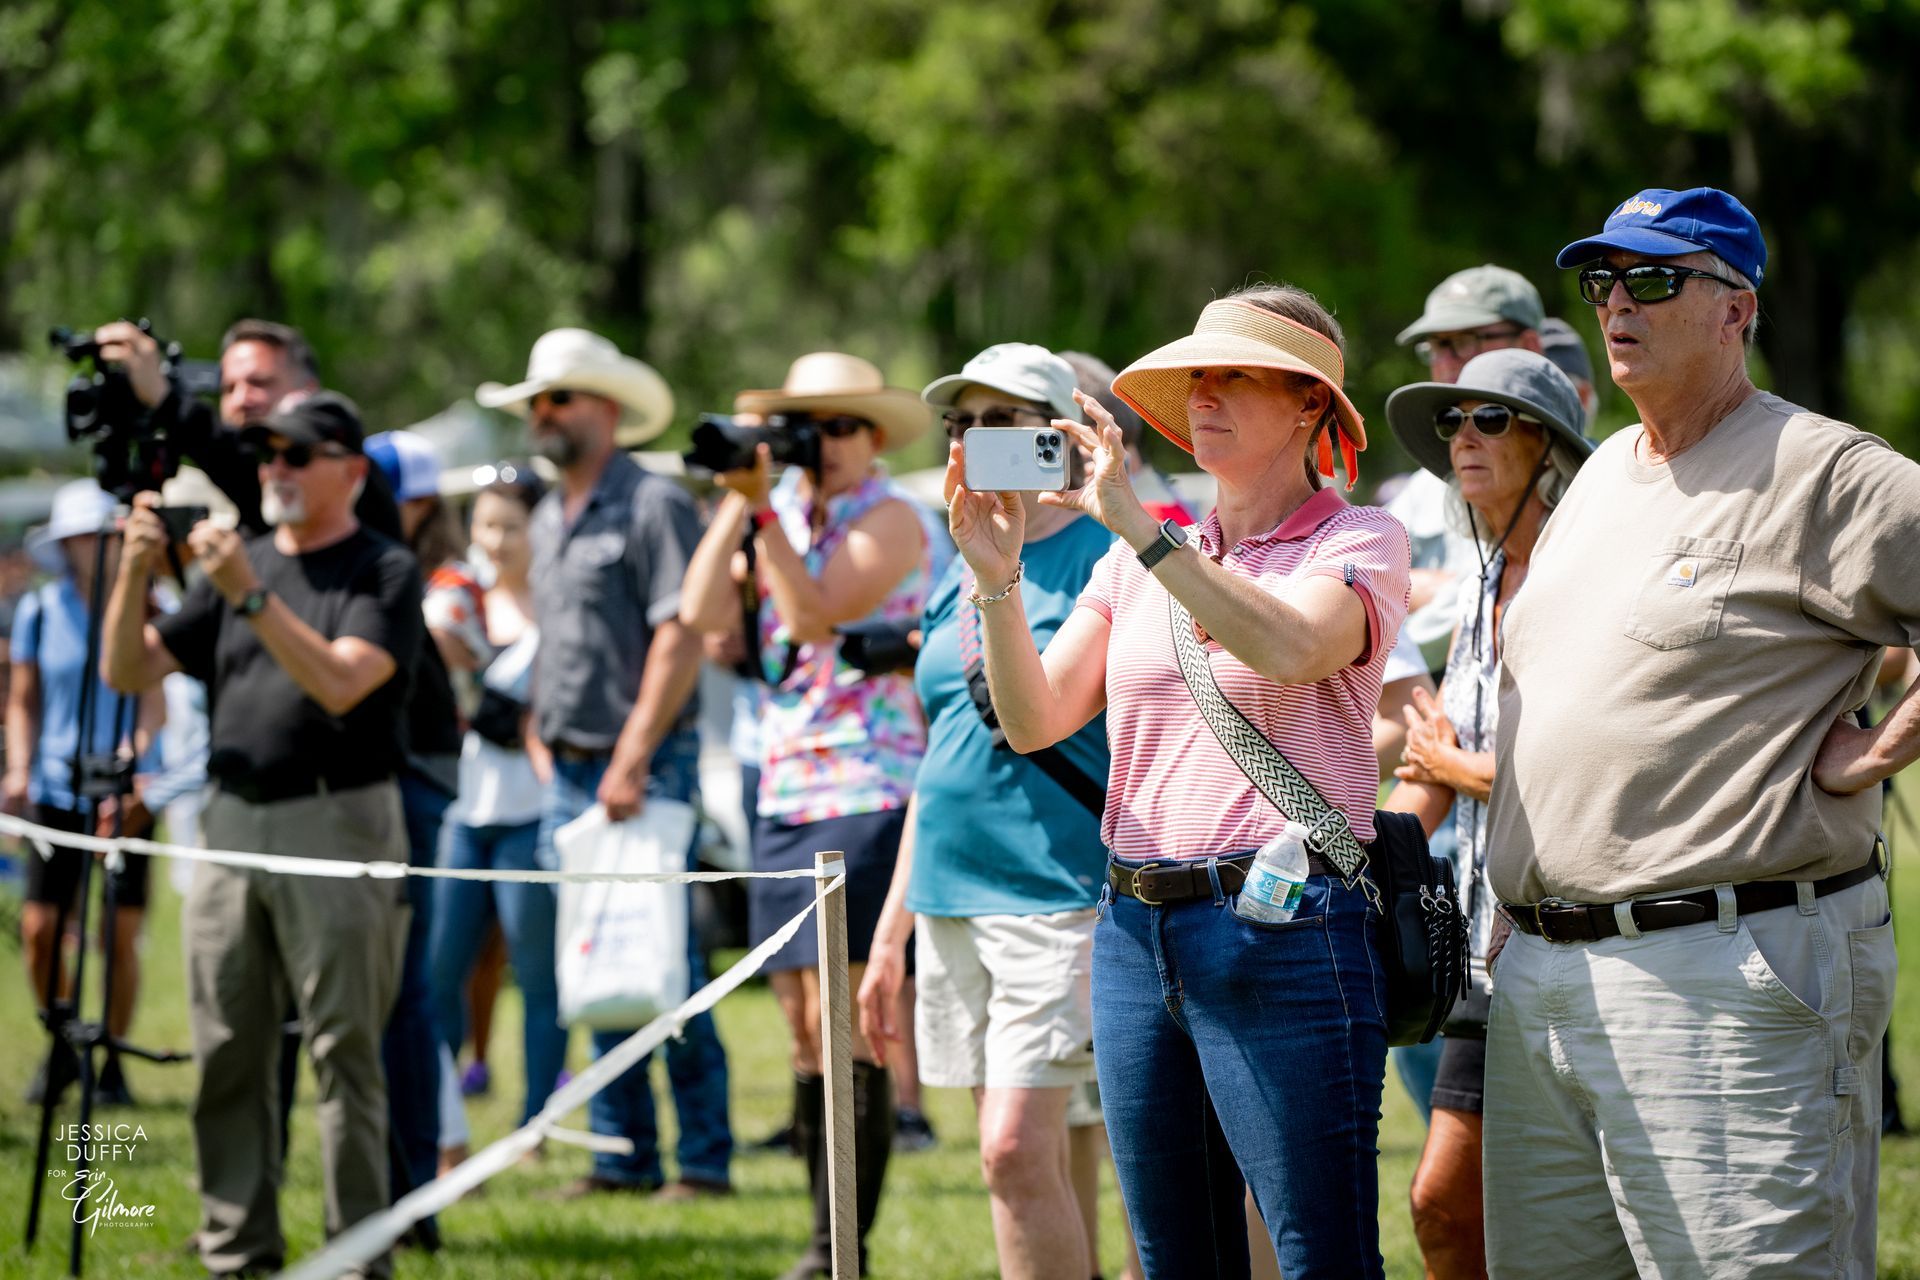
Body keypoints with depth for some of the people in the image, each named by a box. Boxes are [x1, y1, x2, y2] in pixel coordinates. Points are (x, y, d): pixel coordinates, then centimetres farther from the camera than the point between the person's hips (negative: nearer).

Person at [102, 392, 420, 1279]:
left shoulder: (384, 572, -1)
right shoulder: (237, 561, 16)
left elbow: (340, 682, -17)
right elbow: (129, 670, 13)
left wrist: (249, 595, -23)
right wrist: (135, 570, -3)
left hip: (337, 830, -6)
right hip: (233, 827, 6)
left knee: (344, 1055, -6)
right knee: (228, 1057, 5)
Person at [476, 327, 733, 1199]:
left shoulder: (654, 505, -8)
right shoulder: (546, 520, 18)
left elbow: (681, 638, -15)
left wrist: (632, 759, -19)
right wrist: (543, 750, 14)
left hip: (646, 768, -8)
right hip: (569, 771, 8)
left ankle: (705, 1157, -4)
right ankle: (622, 1154, 12)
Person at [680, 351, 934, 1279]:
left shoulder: (889, 521, -5)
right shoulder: (782, 515, 16)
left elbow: (815, 613, -18)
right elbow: (704, 611, 2)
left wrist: (766, 510, -17)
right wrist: (737, 499, 0)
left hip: (867, 794, -8)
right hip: (783, 796, 8)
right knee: (804, 1030, 8)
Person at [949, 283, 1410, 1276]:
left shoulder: (1359, 542, 0)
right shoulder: (1140, 561, 15)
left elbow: (1291, 649, -22)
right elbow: (1035, 719, 7)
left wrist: (1135, 523, -23)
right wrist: (997, 577, -9)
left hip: (1283, 928, -6)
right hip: (1135, 929, 6)